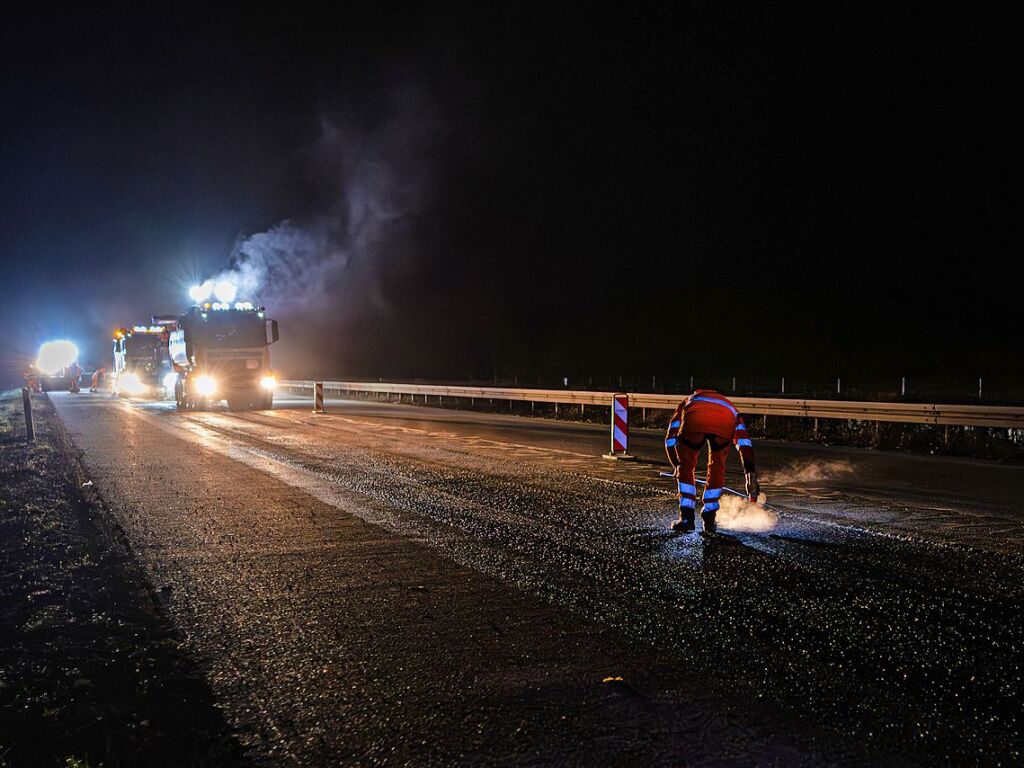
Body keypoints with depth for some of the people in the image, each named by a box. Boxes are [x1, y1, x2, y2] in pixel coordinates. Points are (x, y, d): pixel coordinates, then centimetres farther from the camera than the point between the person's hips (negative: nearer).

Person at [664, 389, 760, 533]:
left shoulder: (688, 402, 45)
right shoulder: (730, 407, 46)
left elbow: (670, 439, 38)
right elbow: (744, 444, 34)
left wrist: (677, 467, 49)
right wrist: (751, 477, 32)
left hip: (694, 419, -1)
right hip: (726, 423, 1)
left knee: (686, 466, 21)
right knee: (717, 468, 24)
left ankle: (686, 517, 19)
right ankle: (709, 519, 24)